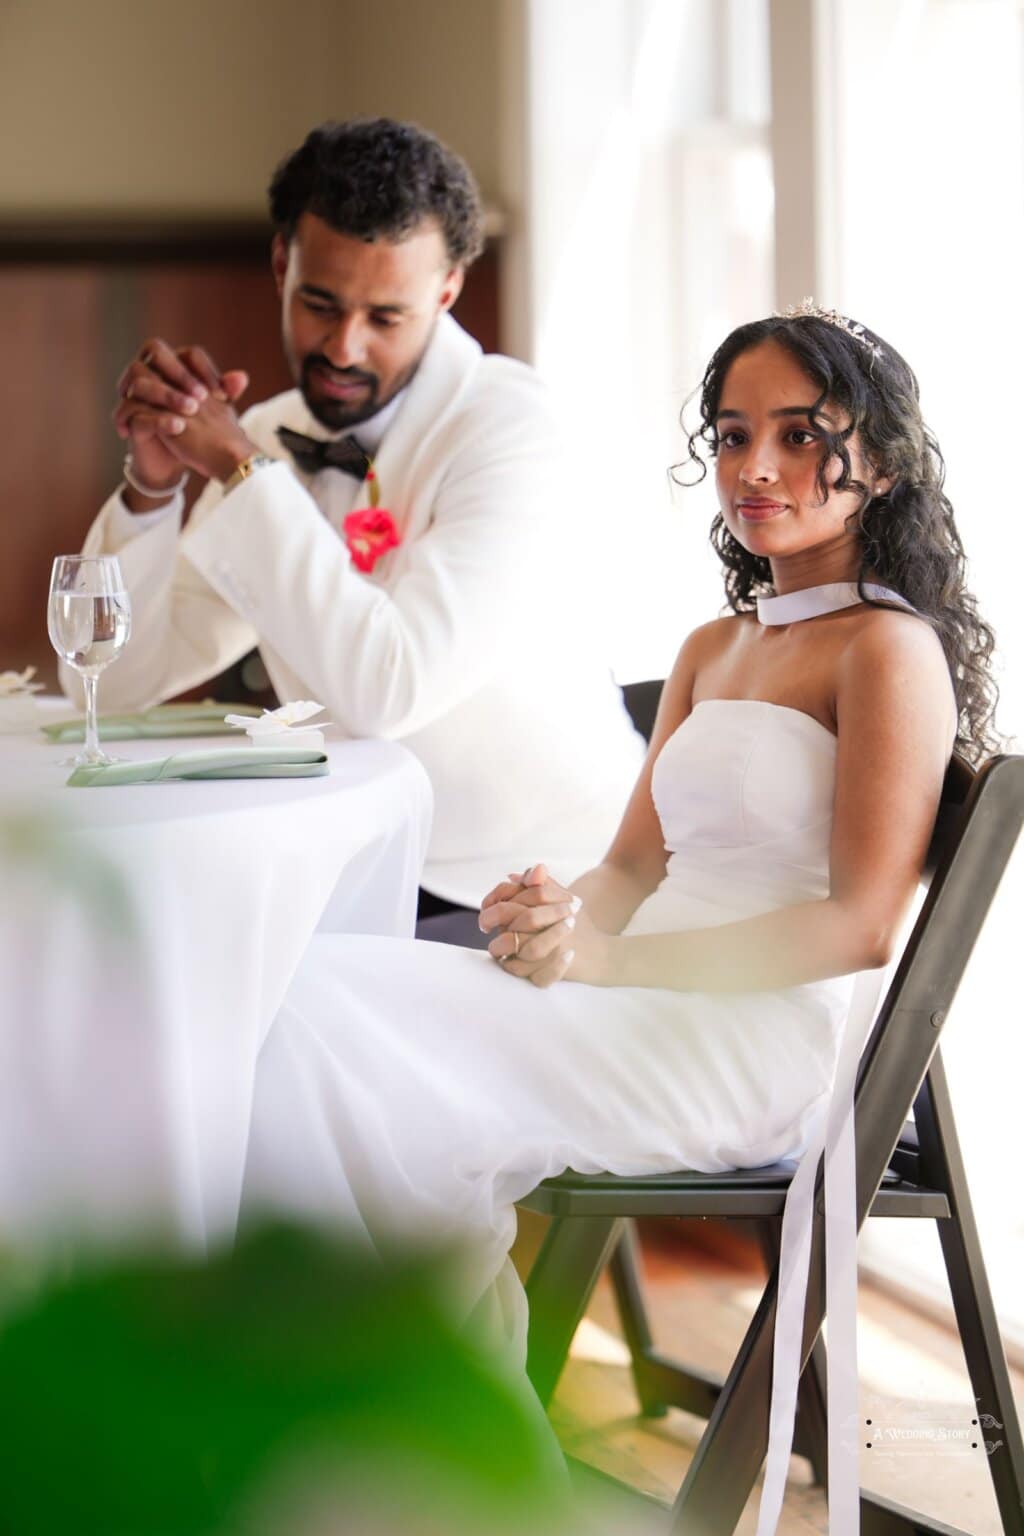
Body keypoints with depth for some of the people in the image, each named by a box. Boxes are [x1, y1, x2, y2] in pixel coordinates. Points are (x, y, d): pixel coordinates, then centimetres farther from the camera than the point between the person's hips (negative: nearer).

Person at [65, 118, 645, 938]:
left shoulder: (504, 423, -15)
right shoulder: (270, 438, 5)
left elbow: (386, 688, -28)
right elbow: (111, 682, 6)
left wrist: (240, 469, -21)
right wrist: (152, 487, -9)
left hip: (546, 895, -6)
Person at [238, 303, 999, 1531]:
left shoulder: (889, 650, -4)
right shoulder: (710, 649, 21)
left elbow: (861, 926, -13)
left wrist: (601, 959, -20)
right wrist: (561, 912, -6)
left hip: (755, 1044, -8)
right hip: (643, 1011, 8)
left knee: (311, 1022, -22)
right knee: (301, 990, -17)